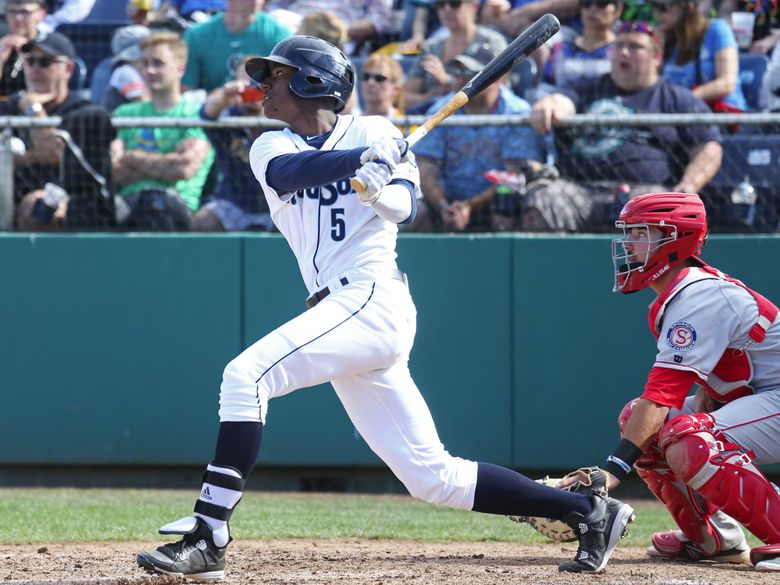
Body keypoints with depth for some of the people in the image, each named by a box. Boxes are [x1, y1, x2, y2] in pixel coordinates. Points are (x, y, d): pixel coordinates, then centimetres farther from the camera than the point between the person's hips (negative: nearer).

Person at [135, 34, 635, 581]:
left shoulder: (373, 130, 7)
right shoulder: (271, 147, 20)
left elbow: (404, 206, -9)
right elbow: (288, 173, -5)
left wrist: (382, 191, -32)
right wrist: (365, 159, -21)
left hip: (373, 299, -6)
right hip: (339, 312, 6)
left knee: (246, 374, -23)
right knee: (432, 477, 4)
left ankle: (208, 536, -26)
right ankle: (587, 509, 12)